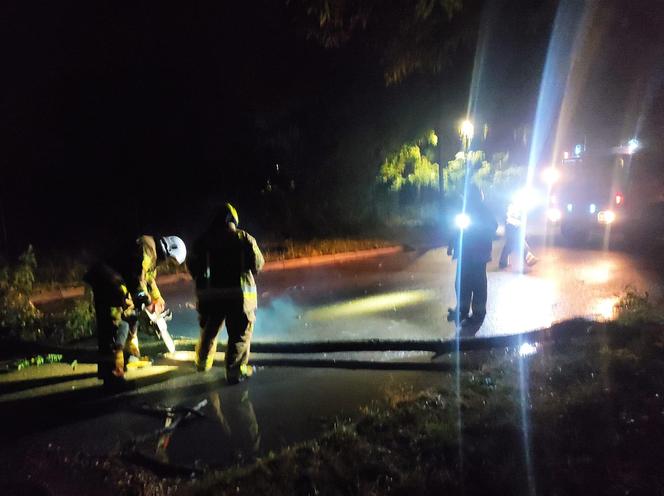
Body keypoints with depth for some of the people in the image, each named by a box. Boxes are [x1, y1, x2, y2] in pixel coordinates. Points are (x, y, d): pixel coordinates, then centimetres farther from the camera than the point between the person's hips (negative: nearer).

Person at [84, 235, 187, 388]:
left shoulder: (153, 254, 16)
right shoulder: (146, 246, -16)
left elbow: (150, 279, 29)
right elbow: (137, 276, -23)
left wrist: (158, 298, 31)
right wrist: (146, 300, -17)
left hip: (121, 286, 11)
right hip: (109, 283, -11)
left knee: (131, 318, 23)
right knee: (117, 326, -15)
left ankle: (131, 355, 40)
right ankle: (112, 375, -15)